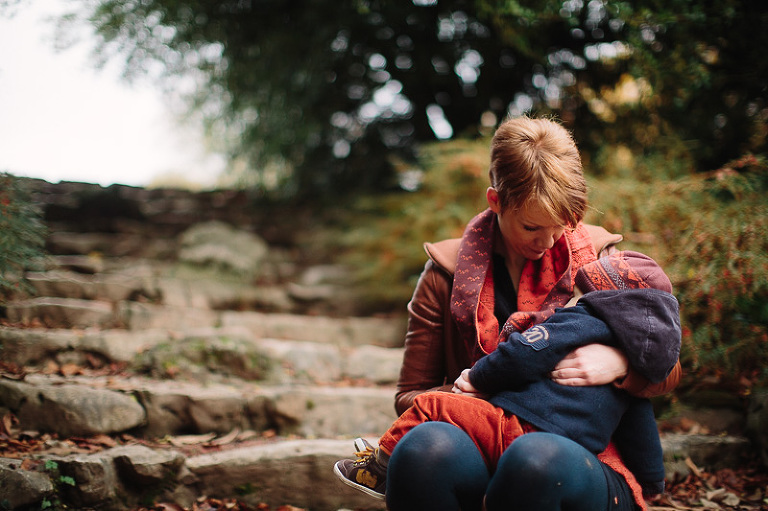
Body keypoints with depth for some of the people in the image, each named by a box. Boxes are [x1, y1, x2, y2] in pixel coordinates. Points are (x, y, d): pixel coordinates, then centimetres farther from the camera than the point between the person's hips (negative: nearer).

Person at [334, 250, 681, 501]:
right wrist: (651, 482, 42)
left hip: (519, 429, -9)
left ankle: (379, 471, 11)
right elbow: (641, 431, 28)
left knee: (430, 405, -1)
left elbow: (522, 356, -11)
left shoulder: (583, 320, -1)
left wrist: (477, 378, 5)